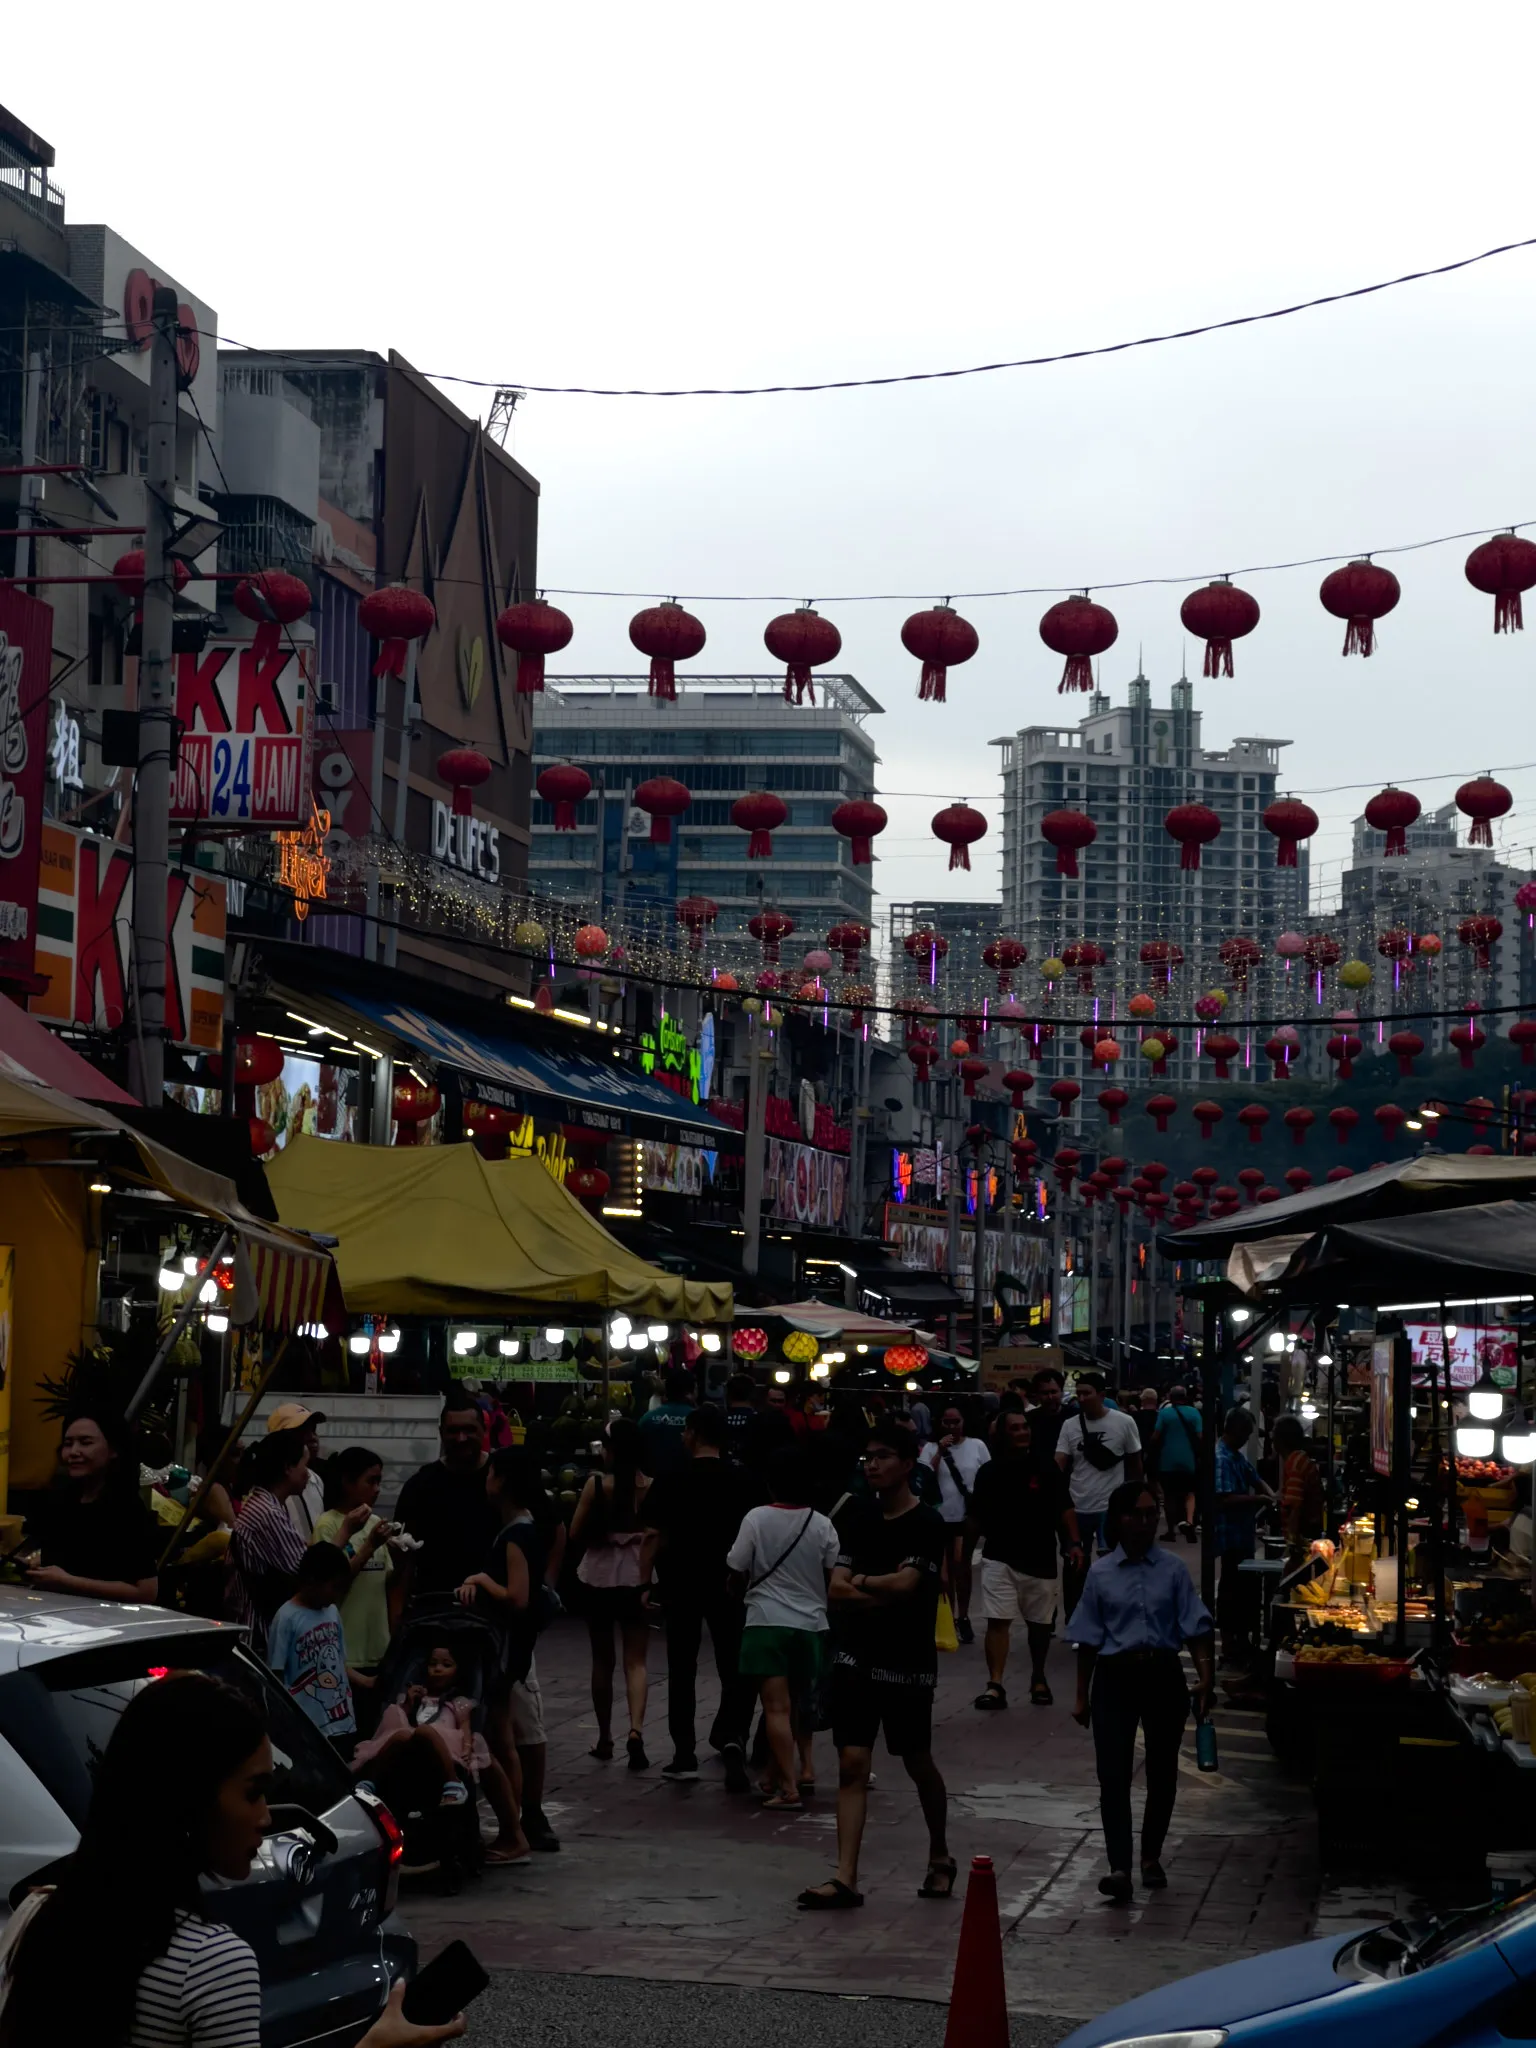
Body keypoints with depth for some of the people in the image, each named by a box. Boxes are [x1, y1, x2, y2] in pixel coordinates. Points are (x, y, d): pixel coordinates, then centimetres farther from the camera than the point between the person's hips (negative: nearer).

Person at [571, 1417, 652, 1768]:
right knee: (635, 1660, 3)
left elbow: (576, 1533, -8)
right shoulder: (650, 1486, -6)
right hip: (637, 1577, 1)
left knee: (602, 1660, 13)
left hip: (600, 1577, -1)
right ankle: (635, 1731, -17)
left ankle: (605, 1739, 21)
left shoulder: (596, 1485, -10)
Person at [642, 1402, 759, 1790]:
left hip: (681, 1582, -1)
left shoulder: (671, 1482, -6)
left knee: (682, 1667, 8)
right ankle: (733, 1735, -15)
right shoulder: (741, 1481, -2)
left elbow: (654, 1537, -9)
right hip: (728, 1583, 1)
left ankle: (684, 1753, 9)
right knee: (733, 1665, 8)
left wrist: (646, 1582, -4)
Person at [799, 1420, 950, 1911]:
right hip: (855, 1658, 4)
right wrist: (884, 1589, -15)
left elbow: (904, 1585, -22)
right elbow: (838, 1589, 0)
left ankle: (940, 1856, 33)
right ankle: (846, 1878, -5)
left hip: (906, 1665, -4)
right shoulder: (858, 1515, 6)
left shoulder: (926, 1525, -9)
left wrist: (861, 1583, -7)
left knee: (918, 1765, 11)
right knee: (851, 1764, -3)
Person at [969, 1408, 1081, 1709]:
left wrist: (1073, 1543, -9)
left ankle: (1038, 1678, 33)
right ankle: (995, 1685, -16)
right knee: (997, 1621, -13)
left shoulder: (1047, 1469, 0)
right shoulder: (988, 1473, 1)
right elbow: (975, 1517, 7)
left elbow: (1064, 1509, 1)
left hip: (1040, 1560, 1)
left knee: (1040, 1624, 13)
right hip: (1000, 1559, -1)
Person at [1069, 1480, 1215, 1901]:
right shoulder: (1101, 1574, 3)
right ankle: (1119, 1868, -14)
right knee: (1113, 1775, -10)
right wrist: (1082, 1696, 7)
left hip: (1162, 1675, 1)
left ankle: (1151, 1857, 28)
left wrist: (1205, 1677, -13)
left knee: (1162, 1772, 11)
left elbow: (1195, 1628, -1)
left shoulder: (1172, 1569, 2)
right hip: (1115, 1676, -1)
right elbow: (1088, 1639, 7)